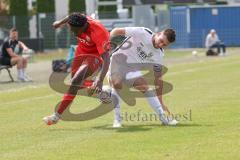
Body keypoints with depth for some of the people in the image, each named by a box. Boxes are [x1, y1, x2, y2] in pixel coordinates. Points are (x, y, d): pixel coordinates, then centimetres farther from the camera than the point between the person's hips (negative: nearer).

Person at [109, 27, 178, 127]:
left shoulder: (159, 54, -6)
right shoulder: (142, 33, -21)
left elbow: (158, 78, 1)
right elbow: (117, 31, -14)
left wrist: (161, 102, 0)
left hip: (133, 67, 4)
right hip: (118, 59, -4)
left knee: (145, 87, -11)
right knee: (117, 83, -28)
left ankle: (163, 118, 0)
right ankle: (117, 120, -17)